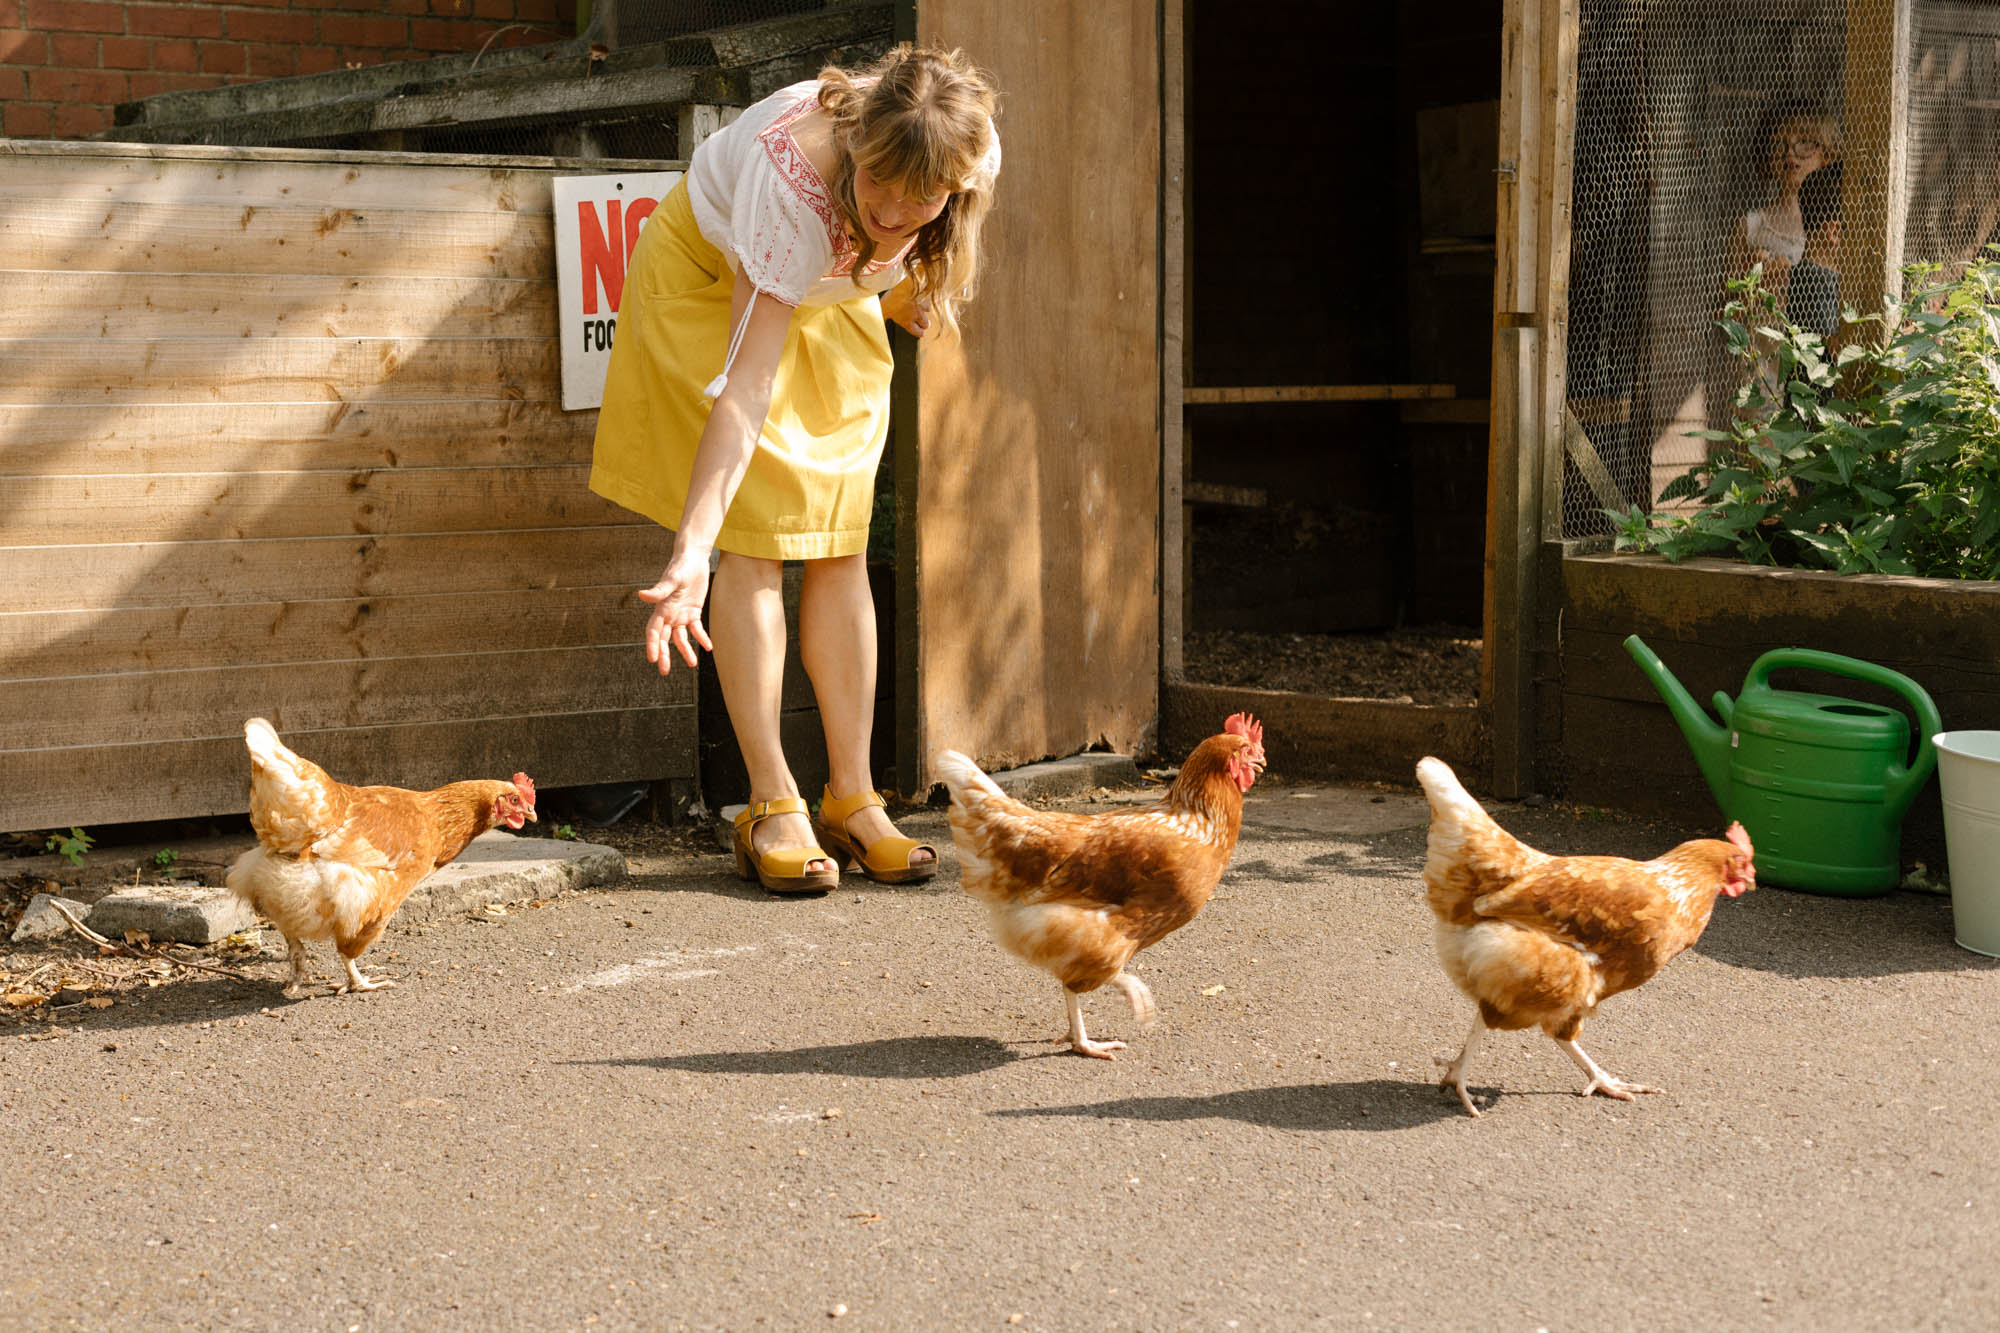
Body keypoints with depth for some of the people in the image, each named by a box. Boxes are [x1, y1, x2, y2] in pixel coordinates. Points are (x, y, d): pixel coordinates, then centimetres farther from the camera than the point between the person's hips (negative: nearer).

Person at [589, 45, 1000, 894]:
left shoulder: (976, 155, -28)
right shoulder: (793, 179, -42)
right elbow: (745, 386, -44)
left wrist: (908, 290, 10)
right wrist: (691, 553, -48)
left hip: (831, 295, 5)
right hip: (713, 276, -5)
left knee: (840, 546, -2)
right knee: (752, 543, -12)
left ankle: (852, 799, 1)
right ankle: (773, 807, -10)